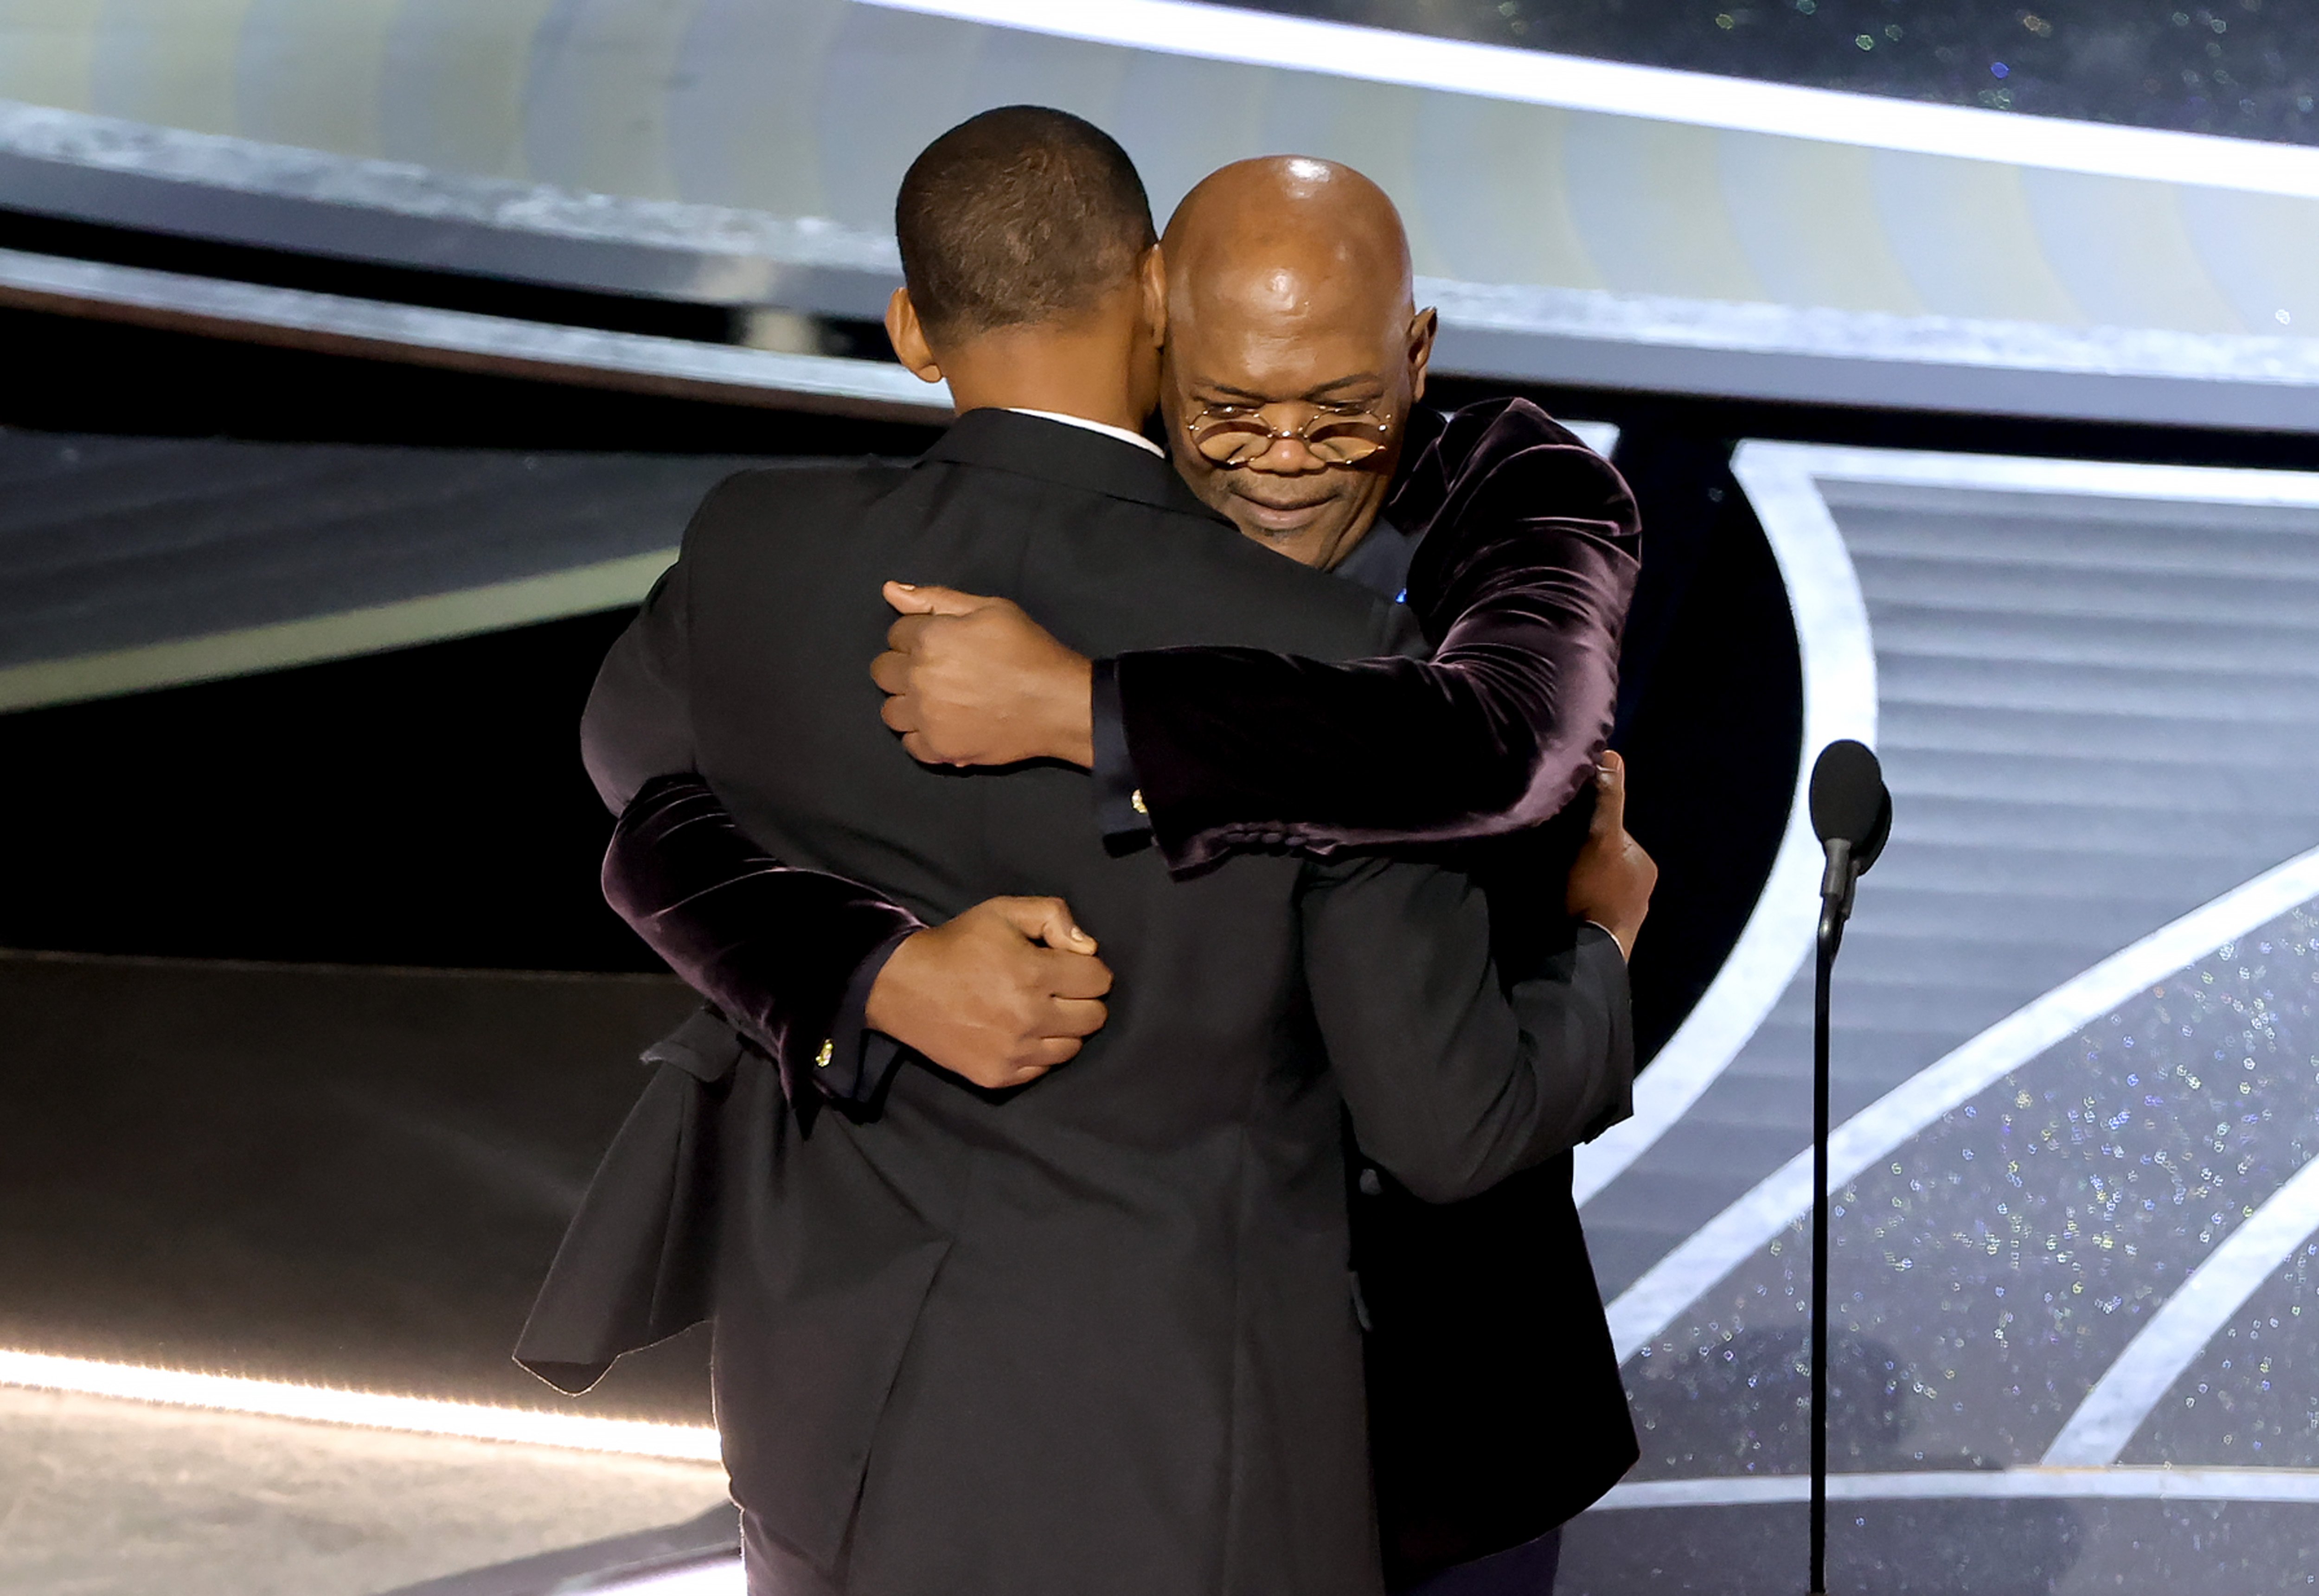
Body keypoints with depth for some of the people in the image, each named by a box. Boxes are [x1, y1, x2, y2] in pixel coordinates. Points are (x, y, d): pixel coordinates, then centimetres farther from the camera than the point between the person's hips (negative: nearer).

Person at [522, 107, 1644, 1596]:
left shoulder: (759, 560, -11)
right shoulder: (1323, 668, -23)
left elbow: (643, 744, 14)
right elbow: (1452, 1113, -14)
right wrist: (1597, 962, 8)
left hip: (845, 1412, 4)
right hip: (1171, 1472, -4)